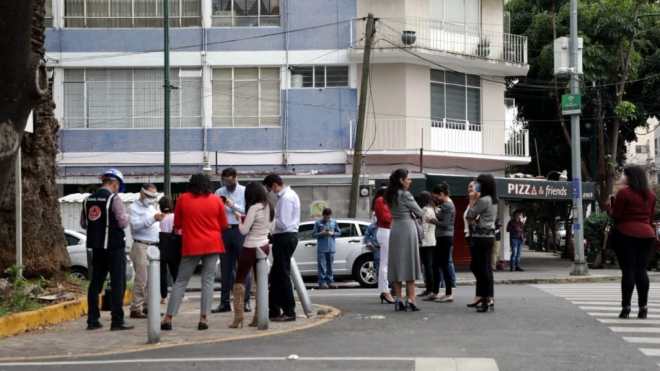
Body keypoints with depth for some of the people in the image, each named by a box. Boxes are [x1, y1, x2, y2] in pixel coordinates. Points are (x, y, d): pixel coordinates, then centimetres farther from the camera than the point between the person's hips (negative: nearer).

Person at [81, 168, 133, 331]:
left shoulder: (88, 199, 7)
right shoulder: (114, 198, -12)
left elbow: (83, 223, 12)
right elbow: (123, 223, -16)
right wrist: (126, 216, 5)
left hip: (96, 246, 6)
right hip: (114, 246, -6)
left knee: (95, 282, 11)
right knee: (118, 283, -2)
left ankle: (92, 320, 13)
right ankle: (117, 321, -5)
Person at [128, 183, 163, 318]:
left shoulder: (152, 207, 23)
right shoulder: (135, 207, -2)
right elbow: (136, 225, -18)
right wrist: (153, 219, -24)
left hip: (153, 246, 8)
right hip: (141, 246, -8)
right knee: (142, 279, -12)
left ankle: (147, 306, 10)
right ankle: (136, 309, -11)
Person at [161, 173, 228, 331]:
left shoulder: (183, 199, 0)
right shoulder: (216, 200, 1)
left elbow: (177, 224, 8)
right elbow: (224, 225, 8)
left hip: (191, 246, 0)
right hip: (212, 245, 0)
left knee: (181, 281, 6)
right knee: (208, 281, 5)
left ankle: (168, 318, 2)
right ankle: (203, 318, -2)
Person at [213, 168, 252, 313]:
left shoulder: (245, 192, 2)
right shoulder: (219, 192, 11)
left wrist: (233, 205, -16)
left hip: (240, 230, -3)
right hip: (224, 231, 3)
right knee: (225, 268, 6)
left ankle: (246, 301, 2)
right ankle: (224, 302, 10)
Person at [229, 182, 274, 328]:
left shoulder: (254, 208, -16)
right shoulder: (269, 208, 7)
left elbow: (244, 230, -16)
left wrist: (239, 218, 2)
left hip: (250, 248, -7)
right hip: (264, 246, 7)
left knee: (240, 280, 1)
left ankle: (238, 317, -6)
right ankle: (258, 317, 9)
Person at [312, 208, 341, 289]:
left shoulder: (334, 222, 9)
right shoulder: (318, 223, 1)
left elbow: (339, 232, 12)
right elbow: (313, 234, 1)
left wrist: (332, 233, -7)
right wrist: (321, 233, -16)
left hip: (331, 248, 3)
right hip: (321, 248, -3)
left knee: (330, 265, 6)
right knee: (322, 266, -6)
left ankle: (330, 281, 12)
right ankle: (322, 282, -6)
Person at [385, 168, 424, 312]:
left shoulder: (391, 195, 11)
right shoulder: (405, 194, -11)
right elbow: (419, 212, -6)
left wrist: (413, 215, 6)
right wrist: (421, 214, 14)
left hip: (395, 230, 7)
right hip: (407, 228, -7)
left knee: (397, 264, 7)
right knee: (410, 264, -3)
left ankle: (398, 300, 7)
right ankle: (410, 300, -6)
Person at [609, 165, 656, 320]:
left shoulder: (623, 192, -8)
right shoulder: (651, 195, 12)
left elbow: (615, 215, -8)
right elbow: (651, 216, 16)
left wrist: (610, 206, 9)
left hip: (626, 233, -5)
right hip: (647, 234, 5)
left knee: (628, 271, -5)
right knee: (641, 270, 6)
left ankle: (626, 307, -6)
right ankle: (643, 307, 4)